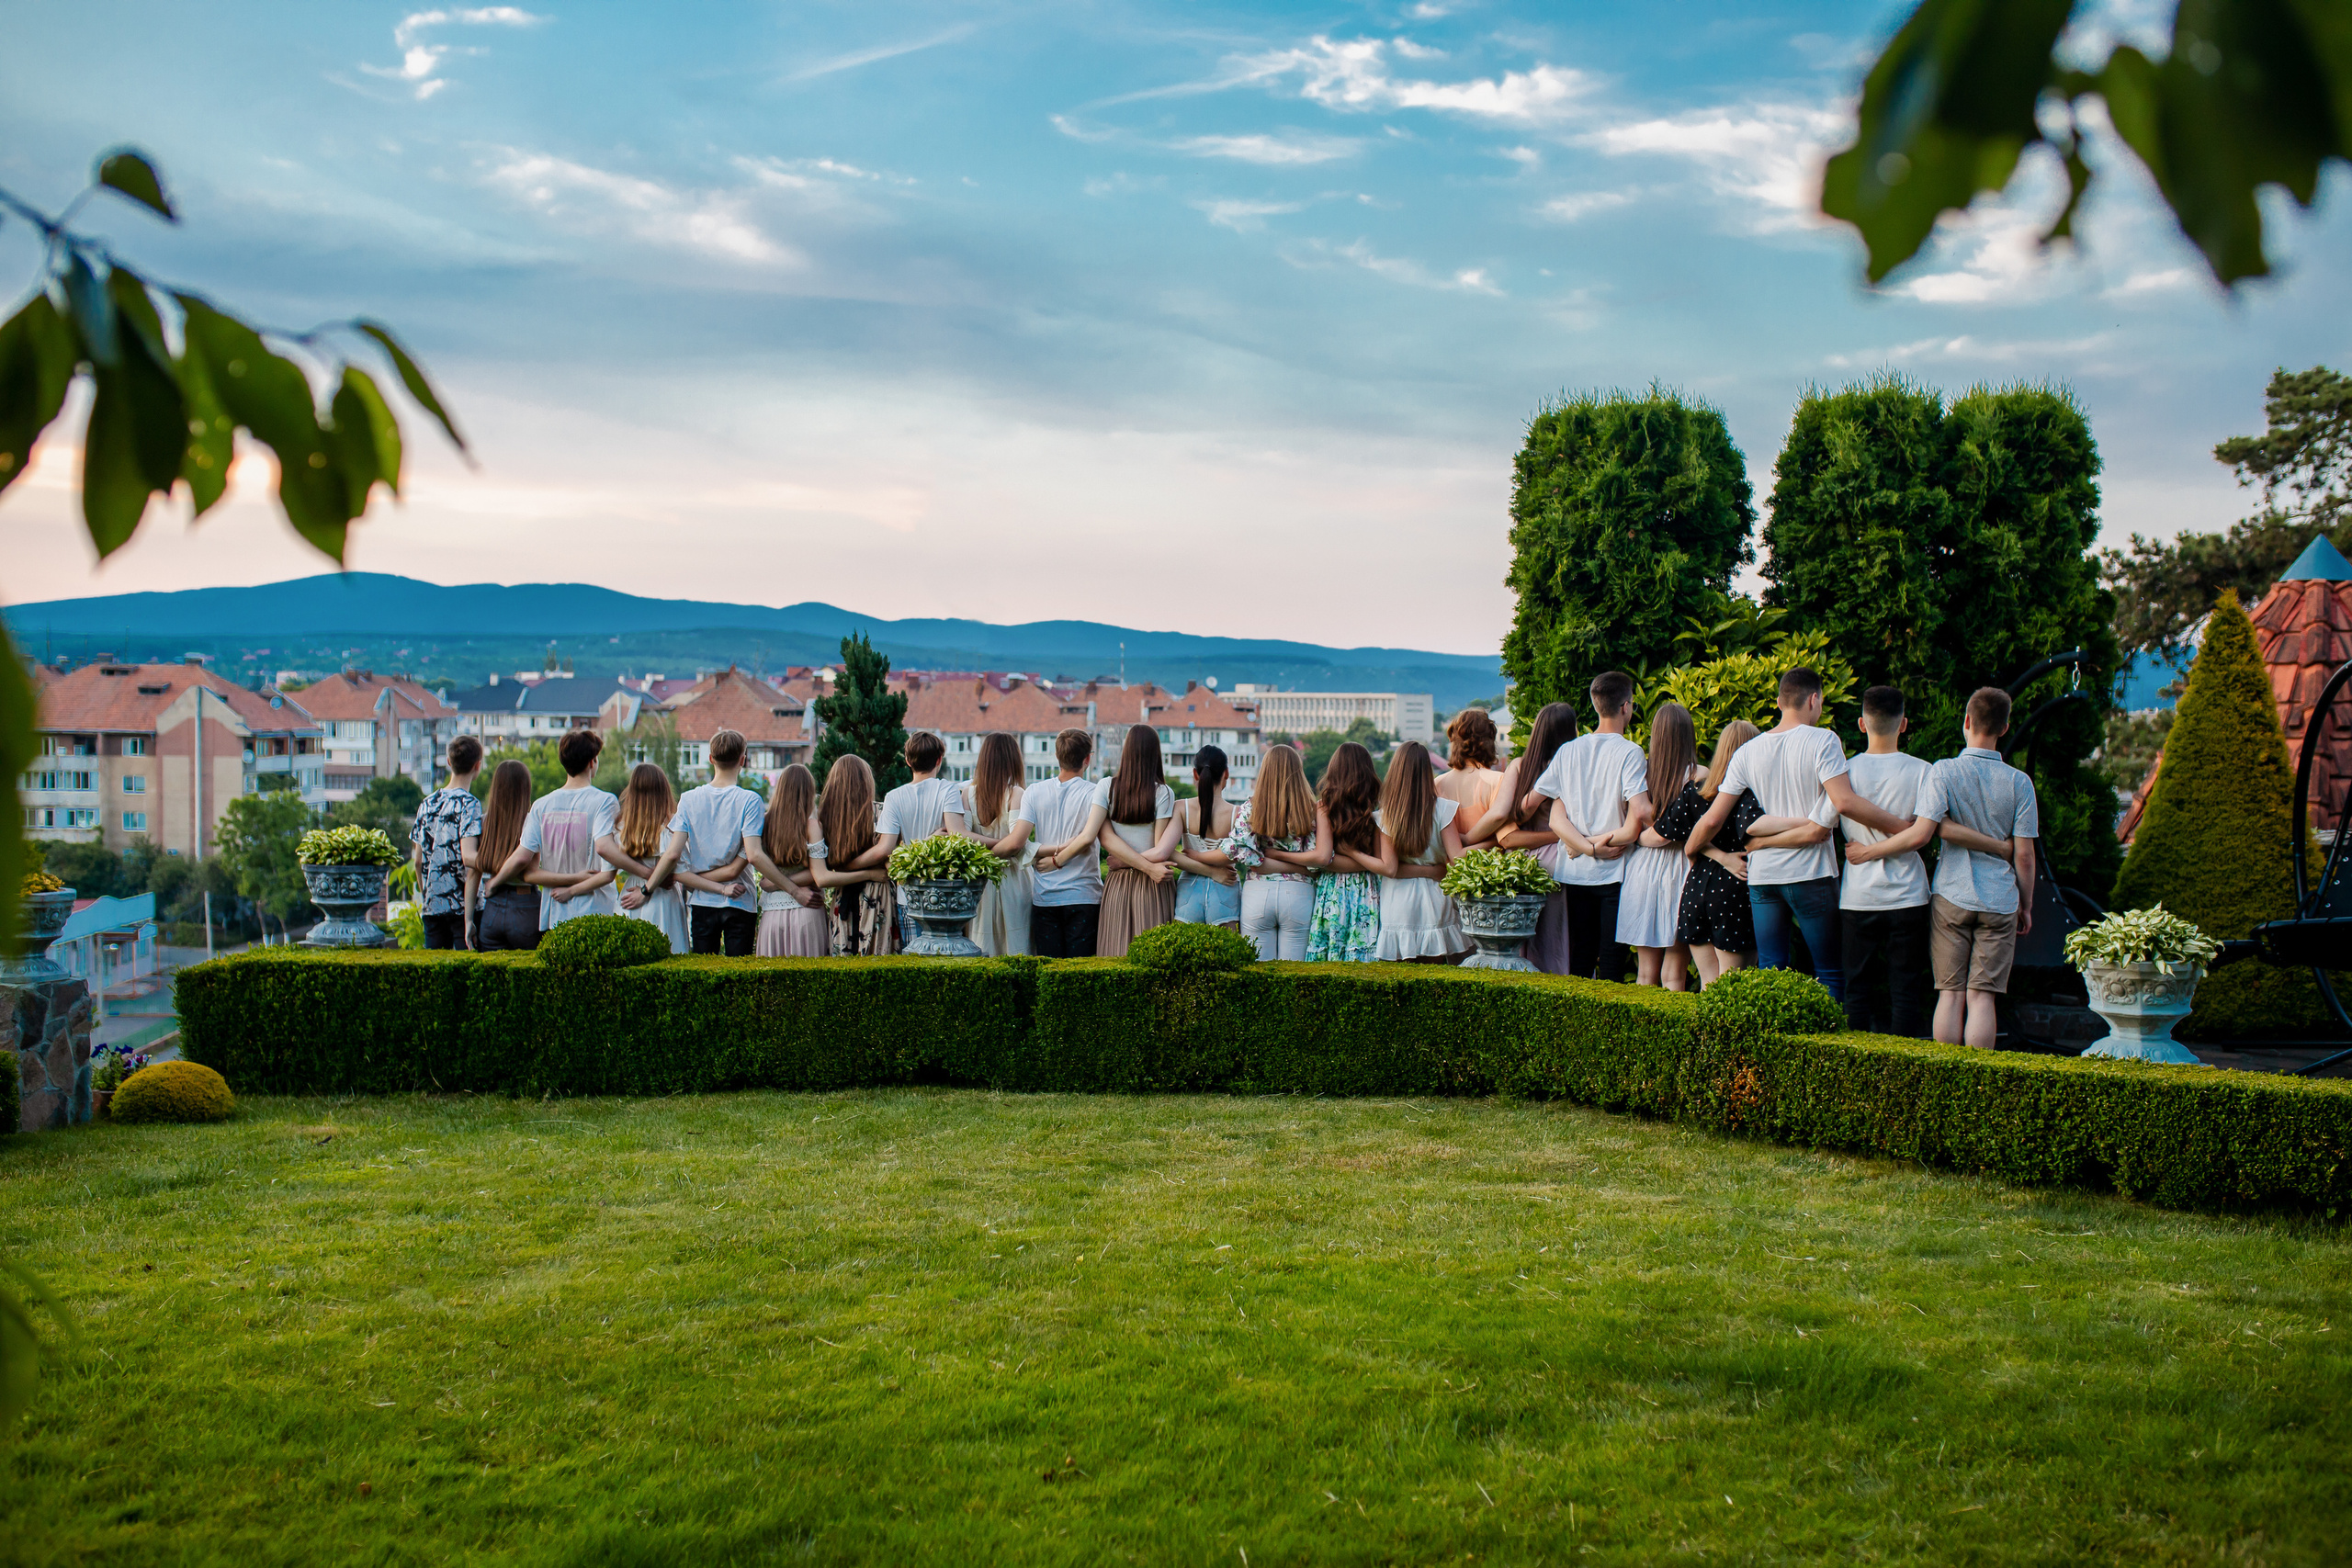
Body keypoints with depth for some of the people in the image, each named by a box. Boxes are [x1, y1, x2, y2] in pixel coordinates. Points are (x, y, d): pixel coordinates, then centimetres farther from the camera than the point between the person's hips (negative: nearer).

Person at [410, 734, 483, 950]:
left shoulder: (427, 804, 10)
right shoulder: (468, 805, -10)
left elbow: (418, 861, 13)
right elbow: (468, 858, -21)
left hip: (432, 906, 6)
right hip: (461, 905, -6)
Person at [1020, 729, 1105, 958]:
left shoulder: (1034, 792, 5)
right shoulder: (1093, 794, -5)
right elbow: (1086, 839, -16)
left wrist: (1052, 849, -3)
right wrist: (1058, 859, -5)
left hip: (1044, 895, 3)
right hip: (1083, 896, -3)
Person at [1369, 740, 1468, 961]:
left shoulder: (1385, 815, -6)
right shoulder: (1441, 809, -8)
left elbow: (1389, 868, -11)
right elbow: (1458, 860, -12)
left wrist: (1422, 870, 0)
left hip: (1397, 907, 0)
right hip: (1434, 902, 0)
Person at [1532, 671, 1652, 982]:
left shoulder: (1567, 751, 9)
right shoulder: (1630, 753, -8)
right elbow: (1641, 811, -20)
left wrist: (1589, 847, -4)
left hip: (1575, 871, 5)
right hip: (1614, 872, -5)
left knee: (1579, 959, 10)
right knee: (1611, 959, -3)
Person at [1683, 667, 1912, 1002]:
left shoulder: (1749, 751, 7)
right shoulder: (1821, 741, -8)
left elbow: (1713, 818, 6)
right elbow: (1845, 802, -19)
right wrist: (1899, 825, -11)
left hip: (1762, 875, 5)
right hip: (1811, 874, -5)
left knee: (1770, 975, 8)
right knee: (1830, 974, 3)